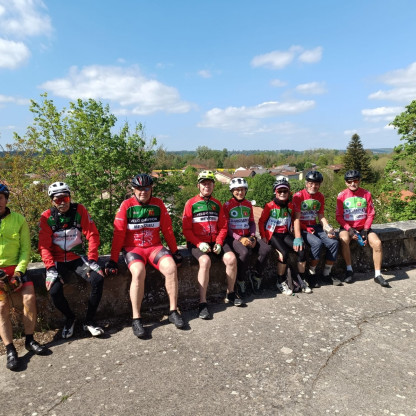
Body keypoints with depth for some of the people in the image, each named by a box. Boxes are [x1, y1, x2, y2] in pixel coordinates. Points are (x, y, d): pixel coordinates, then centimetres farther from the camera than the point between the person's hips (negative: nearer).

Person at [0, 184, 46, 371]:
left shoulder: (19, 220, 1)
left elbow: (25, 248, 0)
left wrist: (19, 270, -13)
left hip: (15, 268, 0)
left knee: (29, 298, -16)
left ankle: (29, 340, 1)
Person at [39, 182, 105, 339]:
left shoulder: (80, 210, -6)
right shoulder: (47, 217, -6)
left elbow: (92, 235, -7)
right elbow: (44, 246, -7)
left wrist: (92, 259, -15)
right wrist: (50, 269, -18)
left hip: (78, 257, 0)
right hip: (58, 260, 0)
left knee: (98, 279, -23)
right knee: (54, 290, -24)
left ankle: (89, 321, -2)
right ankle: (69, 318, 9)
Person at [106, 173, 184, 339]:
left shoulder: (158, 204, 4)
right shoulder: (126, 205, -4)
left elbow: (167, 229, 7)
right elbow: (118, 234, -5)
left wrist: (175, 251, 6)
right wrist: (113, 260, -8)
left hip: (154, 246, 3)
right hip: (132, 248, -2)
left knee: (171, 267, -24)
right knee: (138, 272, -32)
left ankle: (173, 311, -9)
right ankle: (136, 319, -20)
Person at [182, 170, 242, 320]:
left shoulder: (217, 204, 12)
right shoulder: (191, 203, -1)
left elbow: (223, 226, 11)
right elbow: (186, 229, -5)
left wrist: (219, 243, -5)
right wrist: (199, 243, -16)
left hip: (215, 241, 4)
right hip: (197, 242, -4)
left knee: (231, 258, -19)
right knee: (205, 261, -33)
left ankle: (230, 293, 4)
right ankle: (202, 303, -24)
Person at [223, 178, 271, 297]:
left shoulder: (248, 204, 13)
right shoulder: (227, 205, -3)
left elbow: (252, 222, 17)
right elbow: (226, 226, -7)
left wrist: (253, 236, -1)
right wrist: (240, 238, -18)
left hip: (248, 236, 5)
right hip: (233, 237, -5)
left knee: (266, 249, -19)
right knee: (245, 253, -34)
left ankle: (255, 276, 2)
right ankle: (240, 282, -11)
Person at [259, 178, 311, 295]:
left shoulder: (290, 206, 8)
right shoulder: (270, 206, -6)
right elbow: (261, 222, -1)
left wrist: (295, 236, 9)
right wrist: (263, 237, -9)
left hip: (285, 234, 5)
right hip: (273, 234, -5)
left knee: (301, 250, -16)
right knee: (284, 253, -28)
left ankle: (301, 280, 2)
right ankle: (281, 282, -9)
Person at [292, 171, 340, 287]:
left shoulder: (320, 197, 9)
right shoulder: (298, 196, -9)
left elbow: (321, 217, 7)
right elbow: (297, 218, -16)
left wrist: (328, 229, -13)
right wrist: (298, 237, -25)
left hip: (315, 227, 6)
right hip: (302, 228, -5)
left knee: (334, 242, -15)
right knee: (317, 243, -30)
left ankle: (327, 273, 3)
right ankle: (311, 274, -11)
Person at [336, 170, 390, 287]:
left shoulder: (366, 194, 1)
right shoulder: (342, 195, -4)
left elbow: (371, 214, 2)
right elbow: (339, 216, -4)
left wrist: (365, 231, -9)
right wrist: (349, 229, -16)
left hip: (363, 227, 2)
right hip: (347, 227, -2)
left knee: (377, 243, -22)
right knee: (344, 239, -33)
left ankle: (378, 274, -6)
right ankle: (349, 270, -15)